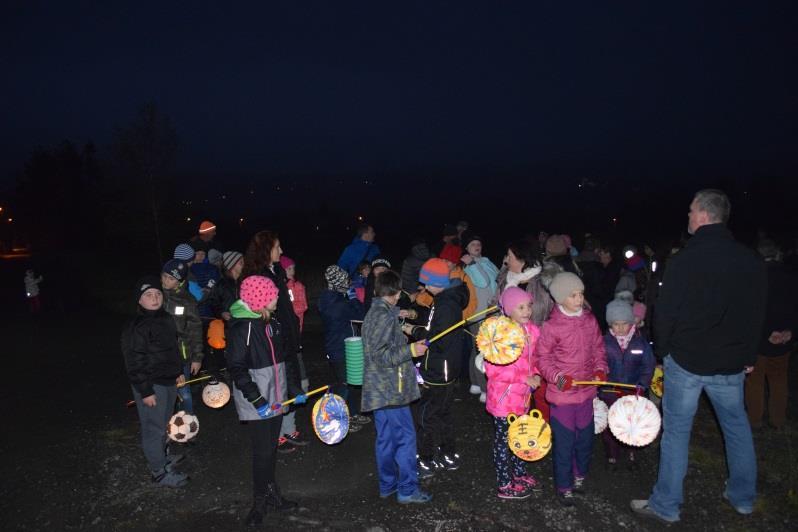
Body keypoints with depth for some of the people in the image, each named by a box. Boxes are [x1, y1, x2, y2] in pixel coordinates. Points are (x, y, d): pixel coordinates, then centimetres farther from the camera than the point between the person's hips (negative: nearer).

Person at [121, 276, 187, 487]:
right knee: (154, 428, 3)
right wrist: (145, 391, -20)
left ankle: (162, 454, 46)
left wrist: (178, 372, 21)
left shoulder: (166, 318, 5)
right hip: (151, 385, -9)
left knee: (164, 422, 25)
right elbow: (134, 363, -21)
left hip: (169, 381, 9)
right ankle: (159, 472, 15)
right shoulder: (135, 328, -21)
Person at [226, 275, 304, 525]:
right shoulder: (241, 327, -16)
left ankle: (270, 492, 32)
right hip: (257, 403, -7)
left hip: (275, 398, 7)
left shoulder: (272, 323, 7)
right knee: (263, 451, -1)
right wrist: (257, 399, -22)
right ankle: (260, 501, 18)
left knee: (271, 448, 16)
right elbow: (236, 368, -18)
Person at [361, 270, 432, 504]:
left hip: (380, 390, 10)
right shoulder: (386, 316, -18)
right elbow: (380, 355, -23)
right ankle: (407, 489, 6)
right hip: (391, 390, -10)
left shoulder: (373, 313, 12)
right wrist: (411, 350, -20)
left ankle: (387, 485, 26)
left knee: (386, 438, 16)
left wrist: (401, 328, 29)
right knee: (405, 437, -1)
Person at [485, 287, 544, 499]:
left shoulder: (532, 330, 0)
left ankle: (520, 474, 44)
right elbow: (493, 369, -23)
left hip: (522, 395, 7)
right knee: (504, 440, 9)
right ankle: (505, 485, 25)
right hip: (504, 397, -7)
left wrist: (536, 374, -5)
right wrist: (524, 378, -22)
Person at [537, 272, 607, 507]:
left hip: (586, 391, 5)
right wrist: (558, 377, -22)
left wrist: (600, 368, -3)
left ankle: (579, 475, 42)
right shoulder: (551, 326, -16)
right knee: (564, 442, 5)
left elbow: (598, 347, 12)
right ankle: (564, 487, 23)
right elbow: (543, 358, -10)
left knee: (586, 438, 19)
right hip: (562, 394, -5)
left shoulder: (590, 320, 0)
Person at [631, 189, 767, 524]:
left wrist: (665, 347, 4)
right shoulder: (750, 261, 1)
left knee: (676, 431, 4)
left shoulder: (685, 259, -16)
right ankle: (743, 497, 34)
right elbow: (757, 314, 9)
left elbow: (665, 312, -13)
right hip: (731, 363, 5)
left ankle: (666, 506, 14)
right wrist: (748, 356, 18)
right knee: (737, 427, 20)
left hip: (686, 359, -5)